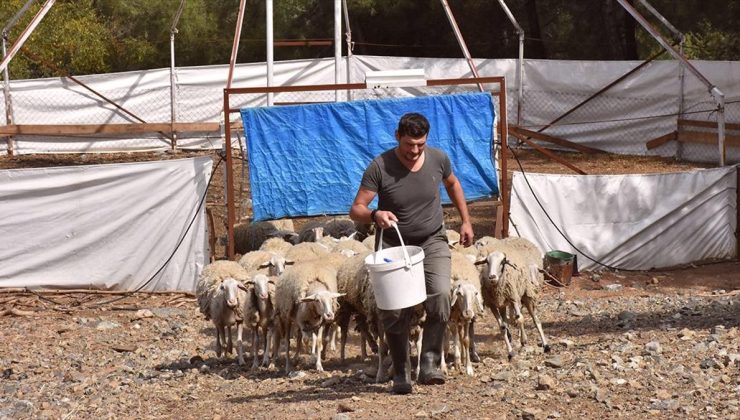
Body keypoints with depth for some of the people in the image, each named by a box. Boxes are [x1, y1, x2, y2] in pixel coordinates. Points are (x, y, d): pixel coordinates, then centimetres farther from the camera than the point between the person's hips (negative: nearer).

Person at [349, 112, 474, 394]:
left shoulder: (438, 159, -8)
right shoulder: (380, 167, -17)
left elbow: (452, 184, 17)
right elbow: (356, 210, -18)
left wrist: (466, 221, 14)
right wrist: (375, 215, -40)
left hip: (432, 242, 1)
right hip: (394, 244, -1)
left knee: (440, 296, -22)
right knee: (393, 311, -5)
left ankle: (430, 365, -17)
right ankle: (401, 374, 10)